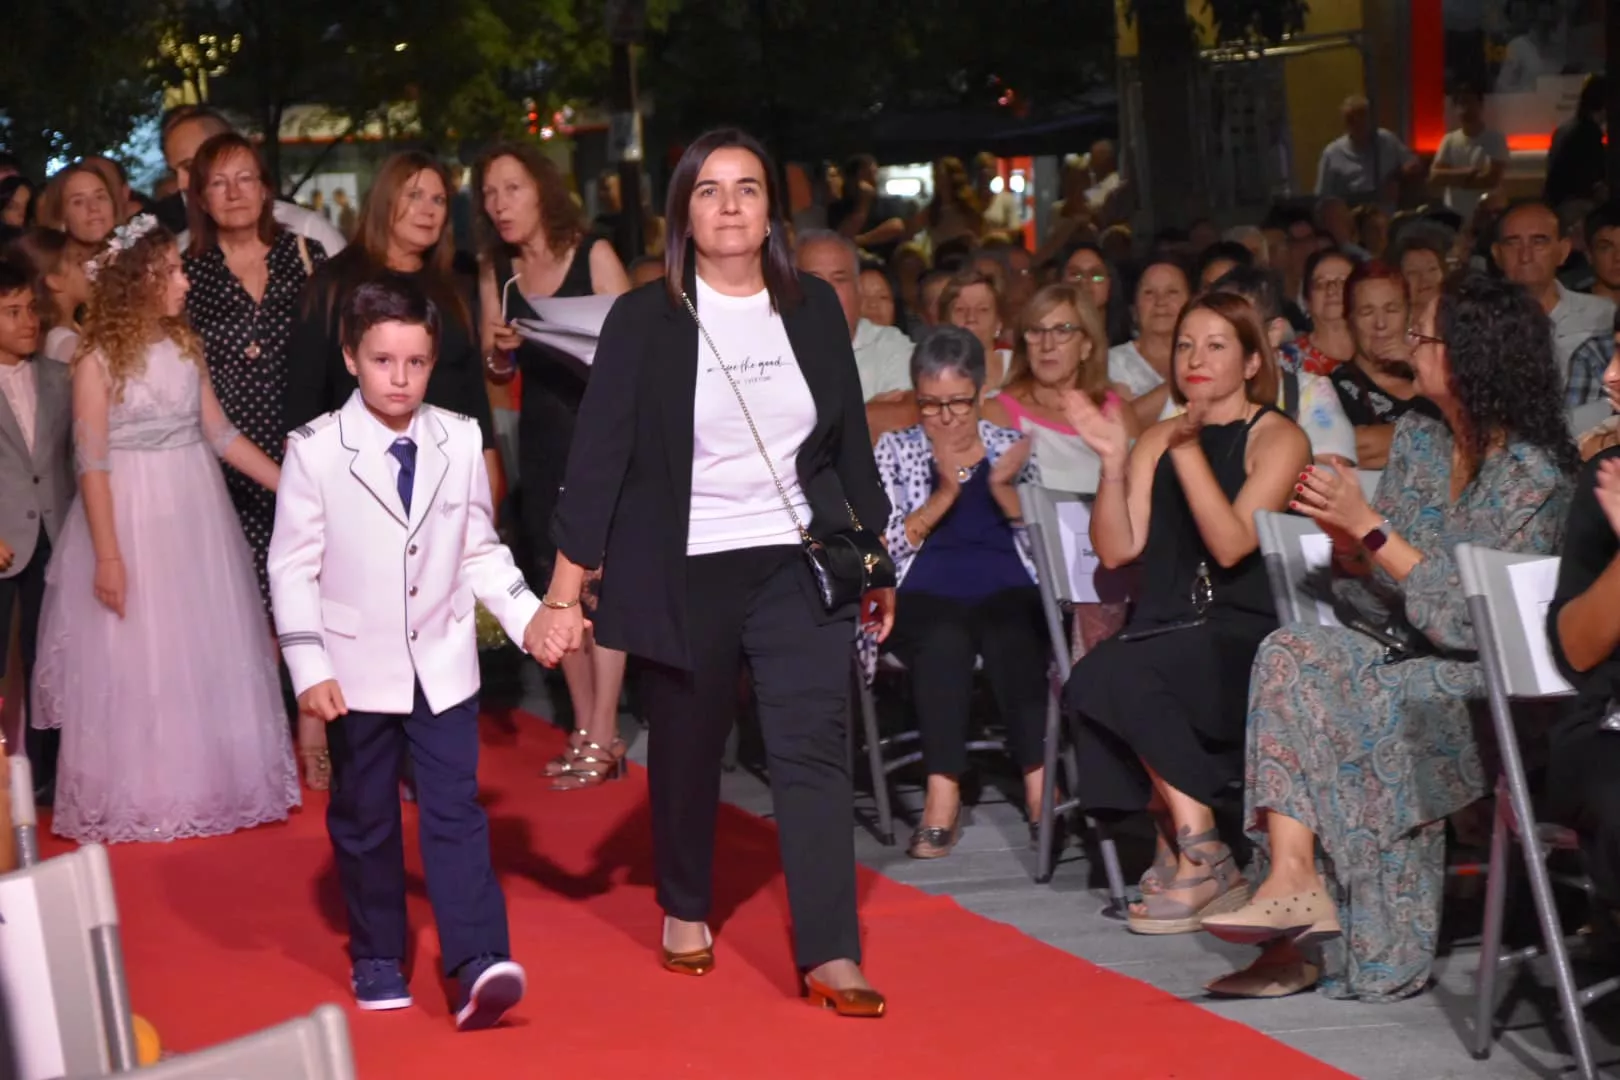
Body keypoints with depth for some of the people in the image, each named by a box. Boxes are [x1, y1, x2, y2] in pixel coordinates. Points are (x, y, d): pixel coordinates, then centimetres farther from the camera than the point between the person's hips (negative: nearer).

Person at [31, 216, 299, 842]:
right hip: (133, 516, -5)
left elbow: (219, 434, 9)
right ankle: (139, 797, 18)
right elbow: (92, 462, -13)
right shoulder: (99, 359, -12)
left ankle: (208, 782, 26)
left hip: (195, 514, 6)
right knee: (136, 661, 4)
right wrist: (108, 556, -17)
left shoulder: (186, 345, 5)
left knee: (208, 655, 12)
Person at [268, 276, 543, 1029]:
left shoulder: (460, 441, -1)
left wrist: (526, 617, -5)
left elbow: (481, 551, 8)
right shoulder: (316, 450, -9)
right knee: (363, 819, 11)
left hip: (443, 665, 1)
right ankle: (378, 960, 25)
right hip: (358, 671, -1)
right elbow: (291, 565, -7)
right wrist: (309, 668, -12)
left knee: (455, 811, -4)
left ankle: (478, 963, -8)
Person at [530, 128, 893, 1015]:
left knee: (814, 749, -7)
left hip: (798, 564, 2)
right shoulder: (643, 319, -5)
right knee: (686, 751, 12)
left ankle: (831, 957, -6)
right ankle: (685, 910, 35)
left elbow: (851, 440, 10)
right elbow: (599, 454, -8)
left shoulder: (814, 307, 4)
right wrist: (565, 590, -11)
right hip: (684, 572, -1)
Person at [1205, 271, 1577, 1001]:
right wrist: (1342, 534, -11)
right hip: (1409, 652, 7)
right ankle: (1293, 883, -31)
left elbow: (1475, 620, -17)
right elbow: (1371, 574, 12)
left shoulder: (1531, 474, -13)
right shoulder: (1416, 436, 10)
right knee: (1289, 654, -23)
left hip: (1491, 678, -7)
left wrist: (1371, 528, -19)